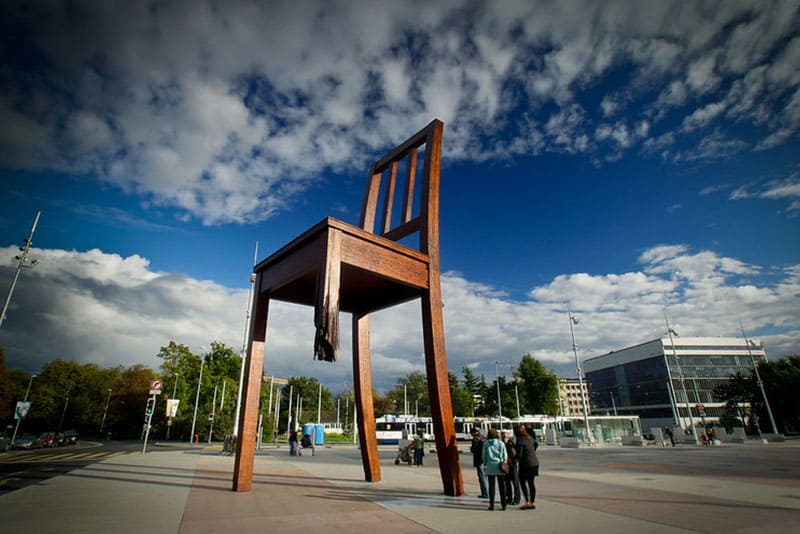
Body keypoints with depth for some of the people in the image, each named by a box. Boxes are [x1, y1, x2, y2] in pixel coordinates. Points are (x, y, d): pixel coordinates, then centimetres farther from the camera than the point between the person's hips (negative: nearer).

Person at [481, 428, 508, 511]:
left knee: (491, 486, 6)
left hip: (490, 467, 0)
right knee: (502, 486, 8)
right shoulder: (501, 443, -1)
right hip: (500, 467, 0)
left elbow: (484, 455, 5)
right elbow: (505, 455, 0)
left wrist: (485, 465, 15)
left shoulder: (486, 443, 0)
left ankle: (491, 505, 7)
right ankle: (503, 504, 9)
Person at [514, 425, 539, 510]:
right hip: (535, 463, 8)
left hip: (526, 464, -8)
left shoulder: (520, 441, -17)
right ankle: (533, 502, 18)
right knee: (531, 482, 14)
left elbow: (519, 455, -18)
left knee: (523, 482, 3)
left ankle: (527, 502, 0)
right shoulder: (530, 438, 8)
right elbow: (536, 444, 29)